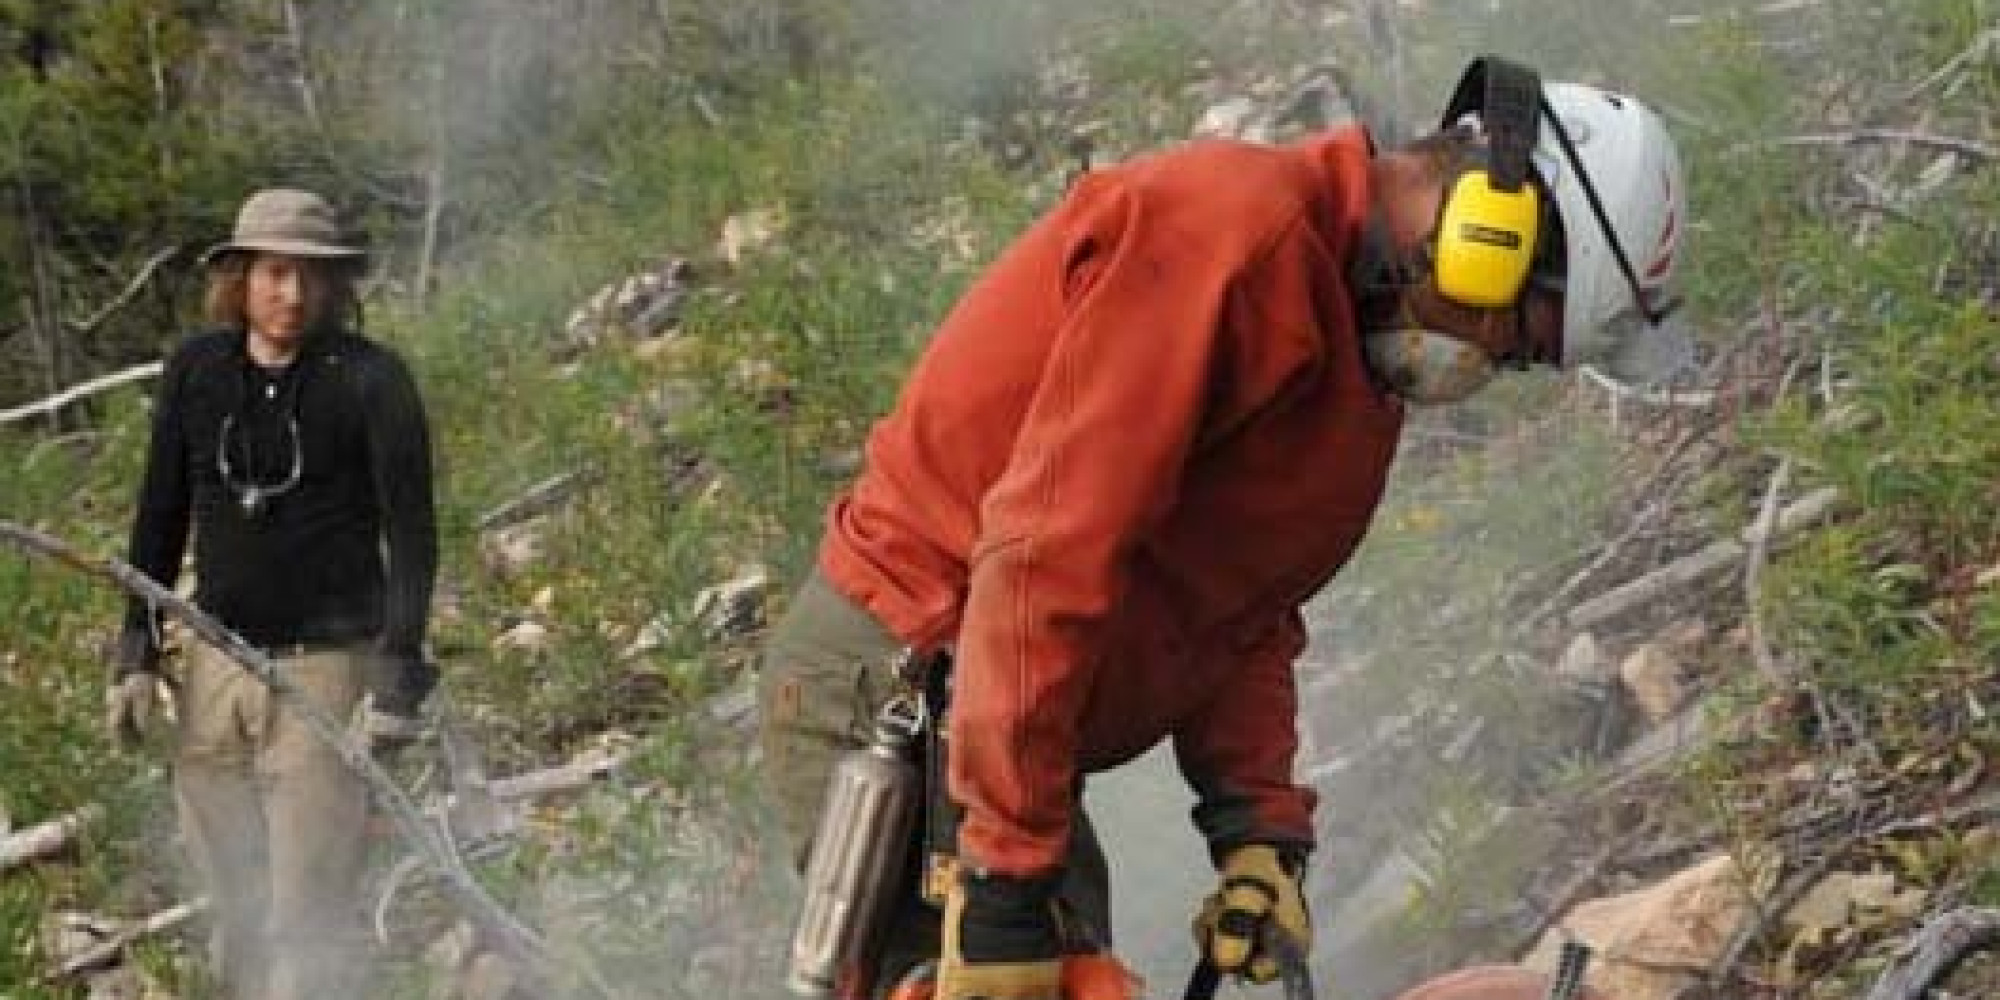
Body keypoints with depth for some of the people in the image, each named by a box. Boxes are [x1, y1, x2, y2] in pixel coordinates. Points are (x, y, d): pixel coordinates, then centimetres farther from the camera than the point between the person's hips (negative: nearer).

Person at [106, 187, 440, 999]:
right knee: (233, 906, 11)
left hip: (327, 667, -5)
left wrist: (399, 677, -13)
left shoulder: (372, 381, -8)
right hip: (216, 665, 5)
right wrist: (137, 652, 10)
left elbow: (411, 534, -8)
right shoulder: (194, 372, 5)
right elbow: (161, 519, 14)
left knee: (309, 914, -6)